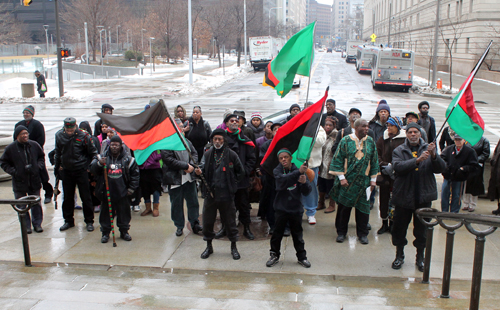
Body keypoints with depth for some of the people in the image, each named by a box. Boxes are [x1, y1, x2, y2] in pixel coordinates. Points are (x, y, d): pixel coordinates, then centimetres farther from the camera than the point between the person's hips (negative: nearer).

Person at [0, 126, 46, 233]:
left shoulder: (34, 145, 1)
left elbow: (41, 157, 17)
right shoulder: (10, 148, -6)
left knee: (36, 204, 9)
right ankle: (26, 226, 16)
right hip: (19, 181, -2)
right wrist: (13, 171, -8)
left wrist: (39, 166, 1)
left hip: (34, 181, 2)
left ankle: (37, 223, 22)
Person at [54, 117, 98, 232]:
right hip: (66, 170, 4)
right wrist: (56, 167, 16)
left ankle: (89, 221, 13)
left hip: (81, 170, -4)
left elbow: (93, 152, -3)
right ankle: (68, 221, 25)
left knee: (85, 197, 2)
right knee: (67, 197, 12)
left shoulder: (83, 136, -11)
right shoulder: (59, 135, 0)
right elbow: (57, 153, 14)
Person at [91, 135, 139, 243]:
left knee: (124, 212, 9)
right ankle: (105, 233, 19)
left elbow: (135, 173, 8)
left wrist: (131, 188, 3)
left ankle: (124, 232, 23)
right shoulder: (103, 157, 3)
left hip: (122, 193, 0)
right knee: (106, 213, 8)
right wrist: (99, 164, -24)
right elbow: (93, 170, -3)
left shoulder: (127, 159, 2)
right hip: (106, 192, 0)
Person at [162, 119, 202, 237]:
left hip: (189, 178, 5)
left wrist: (191, 165, -11)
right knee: (177, 204, 8)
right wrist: (186, 166, -18)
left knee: (193, 201, 10)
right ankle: (179, 226, 22)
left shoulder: (187, 141, 10)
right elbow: (169, 160, -20)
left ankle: (194, 223, 24)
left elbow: (194, 154, 9)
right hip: (175, 179, -5)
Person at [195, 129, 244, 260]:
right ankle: (209, 246, 27)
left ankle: (233, 247, 23)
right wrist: (199, 171, -21)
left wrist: (232, 183, 4)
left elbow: (241, 172, 8)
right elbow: (203, 168, 1)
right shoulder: (207, 154, 4)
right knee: (208, 221, 9)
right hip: (210, 194, 2)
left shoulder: (231, 155, -2)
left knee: (230, 222, 7)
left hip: (226, 195, -2)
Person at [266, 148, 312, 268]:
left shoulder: (298, 170, -1)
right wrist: (298, 172, -38)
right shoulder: (277, 171, -4)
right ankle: (274, 255, 24)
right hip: (281, 208, -1)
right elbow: (283, 180, -28)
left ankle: (301, 257, 25)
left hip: (296, 208, 1)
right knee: (277, 233, 7)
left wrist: (304, 182, -24)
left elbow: (306, 192, -3)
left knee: (297, 234, 10)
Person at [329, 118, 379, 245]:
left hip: (364, 181, 2)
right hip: (347, 180, -2)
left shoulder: (370, 142, 5)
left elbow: (374, 161, 10)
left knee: (363, 206, 5)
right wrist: (341, 177, -11)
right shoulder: (345, 141, -4)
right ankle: (341, 232, 18)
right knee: (344, 206, 4)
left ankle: (362, 234, 18)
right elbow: (338, 159, -5)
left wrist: (373, 179, 7)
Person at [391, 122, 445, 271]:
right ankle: (399, 256, 25)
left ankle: (420, 258, 25)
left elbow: (440, 168, -5)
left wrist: (434, 155, -24)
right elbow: (398, 167, -18)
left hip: (424, 197, 1)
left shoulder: (428, 149, 4)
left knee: (422, 229, 9)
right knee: (399, 227, 7)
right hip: (403, 196, -1)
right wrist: (417, 160, -29)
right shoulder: (399, 150, 1)